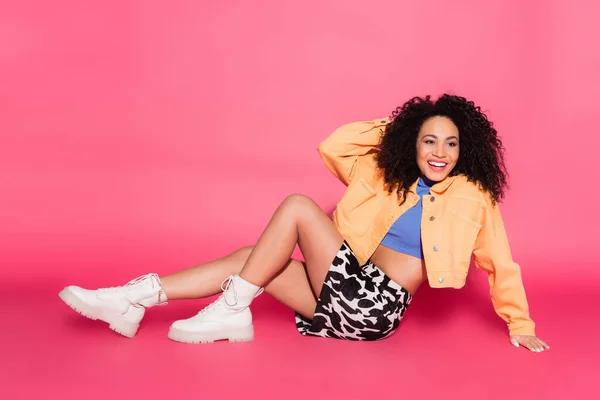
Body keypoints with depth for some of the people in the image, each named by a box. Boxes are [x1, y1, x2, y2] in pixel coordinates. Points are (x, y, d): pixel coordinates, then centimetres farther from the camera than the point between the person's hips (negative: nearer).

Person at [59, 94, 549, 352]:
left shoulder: (473, 198, -3)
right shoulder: (389, 174, 11)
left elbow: (502, 266, 1)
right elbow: (332, 146, 10)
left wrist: (521, 326, 0)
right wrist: (396, 125, 11)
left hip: (374, 308, -6)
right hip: (351, 298, 6)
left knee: (298, 207, -17)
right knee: (251, 258, -5)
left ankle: (230, 311, -14)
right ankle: (136, 299, -9)